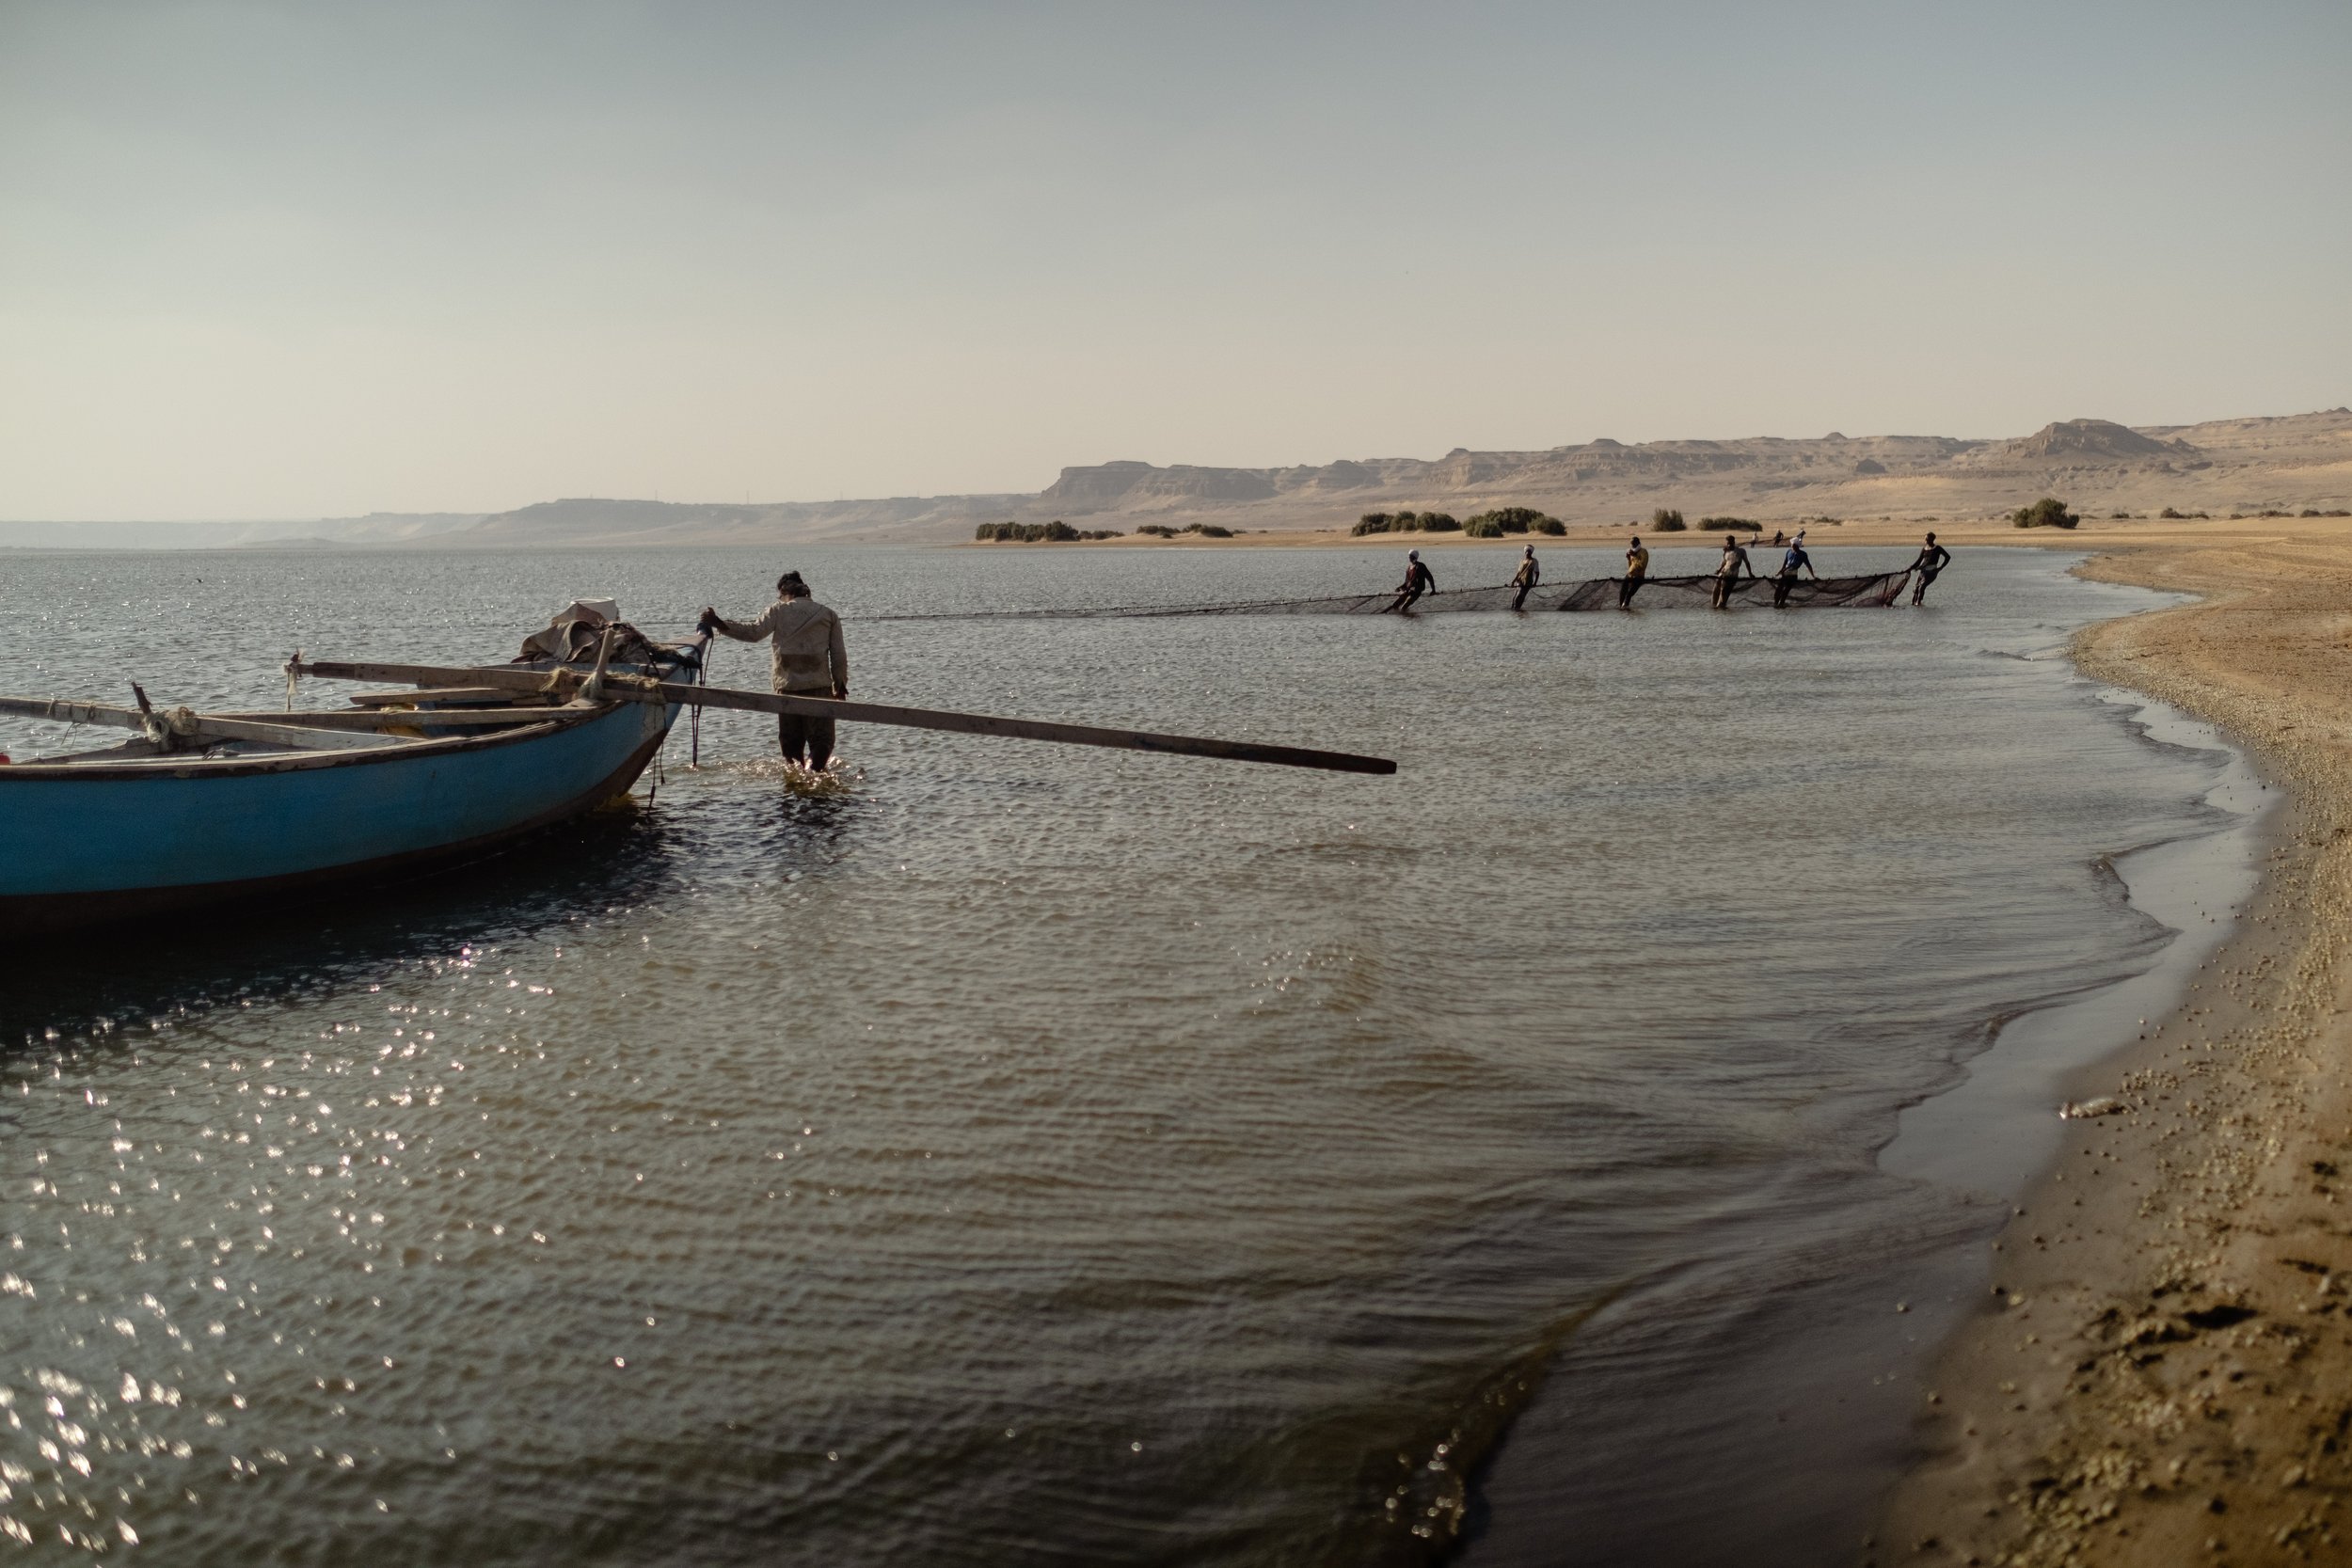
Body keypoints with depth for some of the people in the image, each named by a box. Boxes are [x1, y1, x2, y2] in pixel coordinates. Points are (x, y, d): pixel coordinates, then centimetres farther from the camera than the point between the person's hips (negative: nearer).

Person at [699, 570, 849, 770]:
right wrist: (841, 684, 17)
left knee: (790, 739, 14)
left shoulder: (779, 610, 4)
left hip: (787, 686, 0)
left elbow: (754, 632, -11)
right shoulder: (828, 614, 9)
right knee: (821, 738, -1)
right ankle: (815, 770, -22)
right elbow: (839, 655, 8)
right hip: (819, 686, 0)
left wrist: (719, 623, -9)